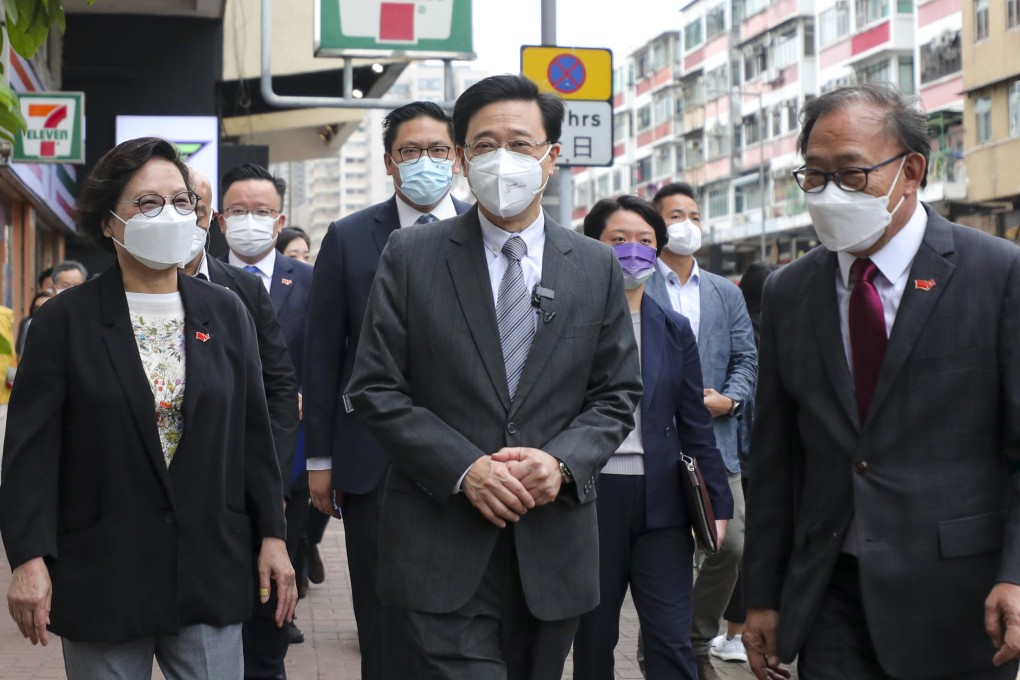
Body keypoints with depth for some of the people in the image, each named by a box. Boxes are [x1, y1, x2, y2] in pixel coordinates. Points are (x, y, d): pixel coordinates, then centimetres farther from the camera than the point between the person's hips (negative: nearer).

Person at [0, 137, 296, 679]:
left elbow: (253, 434, 9)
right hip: (102, 579, -2)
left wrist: (272, 536, 6)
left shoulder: (226, 313, 6)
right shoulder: (65, 319, -2)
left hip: (211, 569, 2)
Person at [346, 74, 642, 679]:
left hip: (555, 548, 3)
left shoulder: (598, 267, 7)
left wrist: (563, 462, -12)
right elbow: (376, 389, -3)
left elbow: (617, 394, 7)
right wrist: (464, 469, -15)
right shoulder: (411, 257, 0)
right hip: (445, 544, -3)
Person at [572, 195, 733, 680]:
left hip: (659, 500, 2)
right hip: (590, 497, -2)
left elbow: (695, 424, 9)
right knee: (593, 639, 9)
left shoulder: (674, 331, 9)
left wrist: (717, 503, 5)